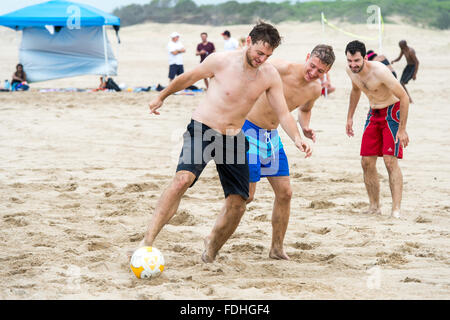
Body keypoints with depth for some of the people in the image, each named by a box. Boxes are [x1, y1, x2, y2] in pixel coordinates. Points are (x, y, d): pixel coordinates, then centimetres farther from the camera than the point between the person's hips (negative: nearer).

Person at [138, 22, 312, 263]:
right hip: (202, 131, -4)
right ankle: (147, 241, -30)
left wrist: (297, 138, -19)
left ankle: (212, 245, 30)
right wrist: (161, 97, 16)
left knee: (238, 203, 1)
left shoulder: (270, 76, -3)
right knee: (183, 178, -29)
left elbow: (283, 113, -1)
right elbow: (187, 79, 3)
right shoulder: (221, 61, -12)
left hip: (233, 139, 4)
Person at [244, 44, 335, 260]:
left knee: (284, 193, 5)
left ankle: (277, 248, 19)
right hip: (248, 130, -7)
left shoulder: (315, 89, 0)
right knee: (245, 195, -9)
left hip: (272, 136, 7)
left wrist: (305, 128, 3)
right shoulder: (282, 69, -22)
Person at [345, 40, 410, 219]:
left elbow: (404, 97, -24)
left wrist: (402, 129, -23)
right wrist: (350, 117, 17)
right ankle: (374, 207, 12)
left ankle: (396, 210, -19)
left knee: (390, 160, -17)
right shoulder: (350, 70, -7)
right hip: (373, 114, 7)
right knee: (367, 162, 1)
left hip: (392, 112, -7)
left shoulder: (379, 72, -29)